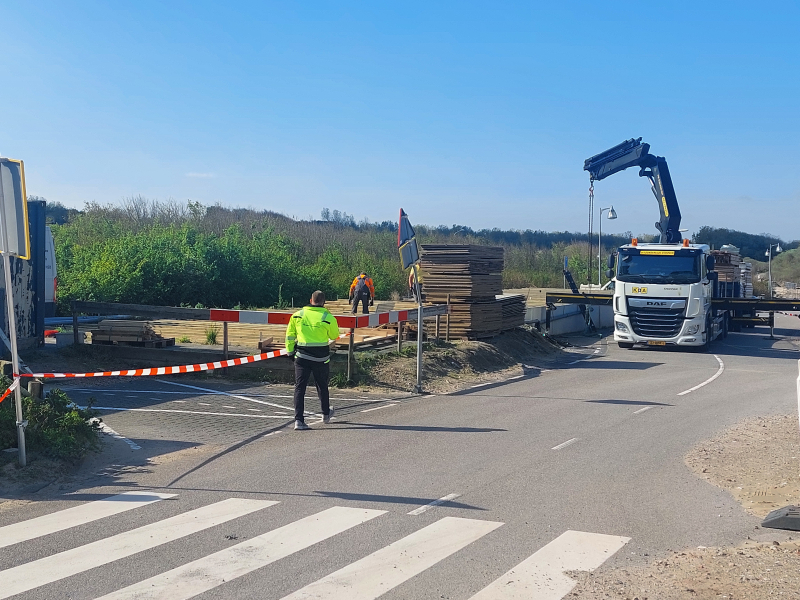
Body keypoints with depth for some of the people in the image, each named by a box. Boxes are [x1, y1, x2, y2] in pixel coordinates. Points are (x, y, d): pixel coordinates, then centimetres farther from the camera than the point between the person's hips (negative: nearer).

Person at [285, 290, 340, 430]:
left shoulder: (297, 315, -1)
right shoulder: (328, 318, -9)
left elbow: (290, 336, 6)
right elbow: (335, 336, 7)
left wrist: (290, 351, 18)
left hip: (301, 357, 1)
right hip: (321, 358, -1)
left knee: (300, 387, 3)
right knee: (322, 386, 18)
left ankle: (299, 419, -6)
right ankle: (326, 414, 37)